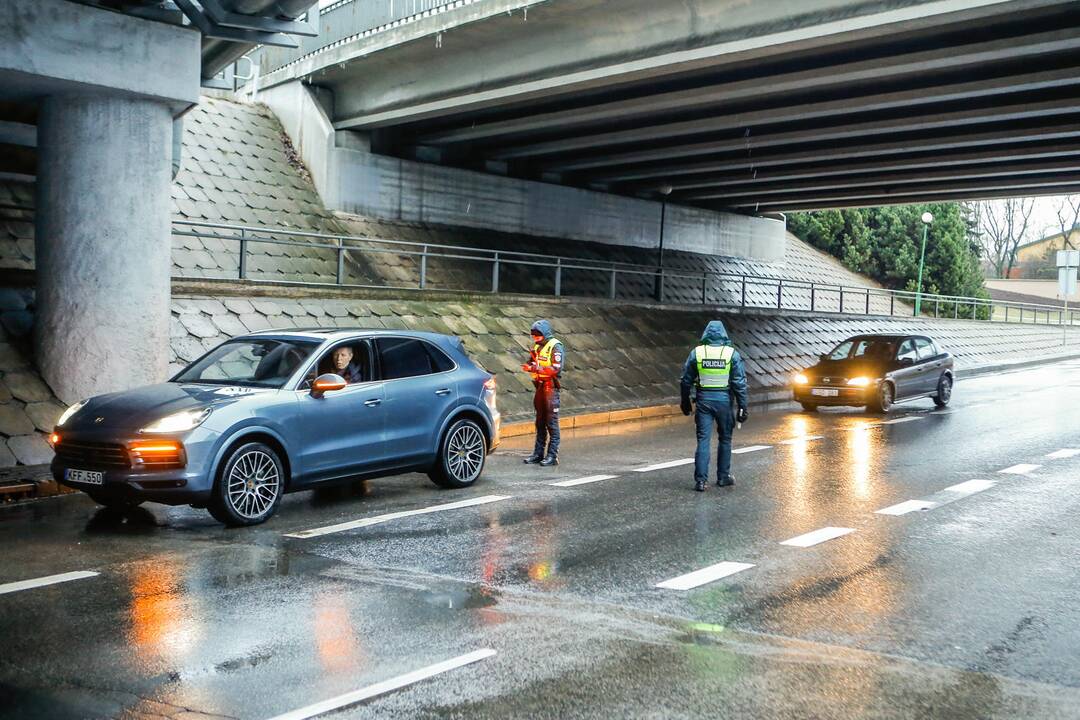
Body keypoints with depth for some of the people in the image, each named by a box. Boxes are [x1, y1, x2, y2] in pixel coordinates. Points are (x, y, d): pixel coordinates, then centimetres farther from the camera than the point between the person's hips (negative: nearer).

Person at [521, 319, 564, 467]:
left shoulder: (555, 346, -11)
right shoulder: (537, 346, 13)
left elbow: (556, 369, -18)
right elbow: (531, 362, 18)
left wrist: (536, 368, -24)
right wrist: (529, 367, -5)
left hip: (551, 387, -7)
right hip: (540, 386, 7)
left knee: (552, 423, -5)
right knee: (540, 422, 12)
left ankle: (552, 455, -2)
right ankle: (538, 453, 18)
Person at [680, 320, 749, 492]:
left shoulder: (696, 352, 0)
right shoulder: (732, 354, -4)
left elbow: (686, 380, 5)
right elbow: (740, 383, -6)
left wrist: (685, 402, 16)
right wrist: (742, 406, -1)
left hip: (704, 400, 1)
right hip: (724, 400, 0)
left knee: (703, 440, 2)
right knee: (725, 439, 15)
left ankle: (701, 480, -3)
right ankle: (723, 477, 23)